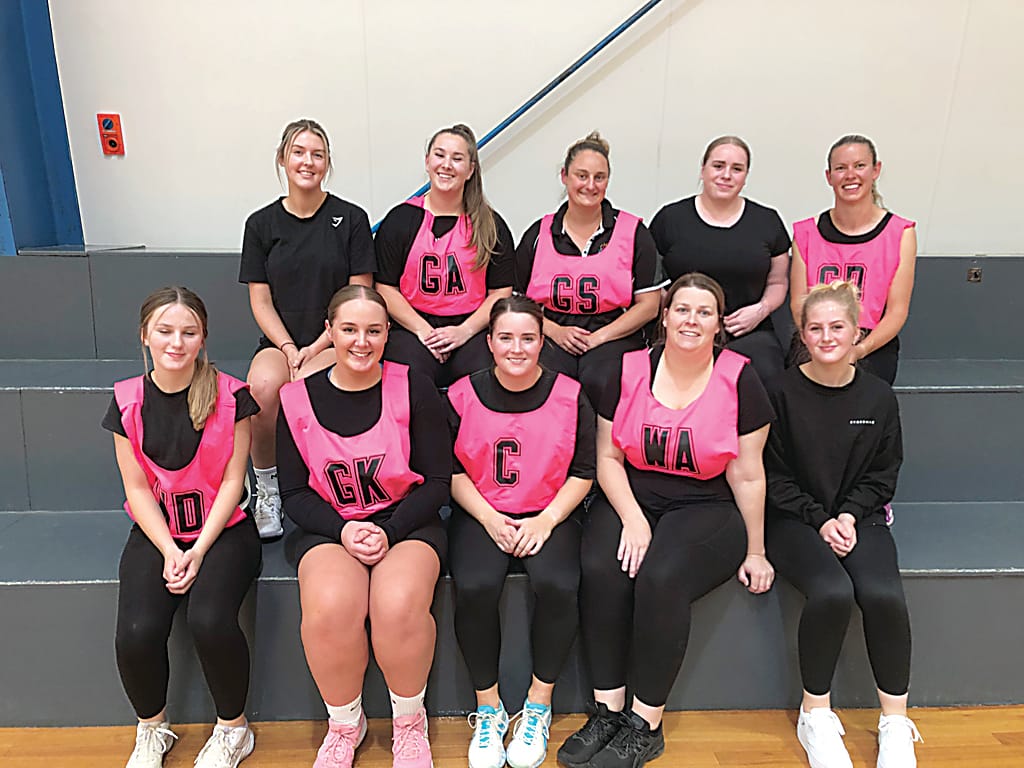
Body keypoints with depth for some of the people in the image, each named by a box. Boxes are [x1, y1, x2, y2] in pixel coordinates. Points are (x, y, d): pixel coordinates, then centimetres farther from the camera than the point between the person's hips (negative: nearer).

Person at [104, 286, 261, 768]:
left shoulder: (230, 396, -7)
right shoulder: (128, 401, 0)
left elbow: (232, 481, -6)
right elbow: (137, 487, 1)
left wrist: (199, 550, -14)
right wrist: (169, 550, -11)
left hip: (222, 529, -2)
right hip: (155, 531, 3)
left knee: (209, 620, -28)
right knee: (137, 632, -21)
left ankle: (233, 729, 3)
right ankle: (151, 729, 13)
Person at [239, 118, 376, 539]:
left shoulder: (351, 218, 1)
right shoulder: (261, 223, 8)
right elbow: (260, 300, 5)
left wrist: (316, 348, -12)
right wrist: (289, 348, -12)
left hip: (334, 342, -2)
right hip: (280, 341, 2)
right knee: (262, 386, -31)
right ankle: (266, 489, -8)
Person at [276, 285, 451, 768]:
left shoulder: (414, 389, -3)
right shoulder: (298, 399, 1)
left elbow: (438, 481, -1)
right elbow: (294, 493, 5)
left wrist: (389, 532, -14)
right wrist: (343, 531, -12)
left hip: (408, 523, -1)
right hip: (330, 526, 2)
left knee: (399, 606, -31)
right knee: (330, 608, -30)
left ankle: (409, 722, 3)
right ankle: (344, 725, 4)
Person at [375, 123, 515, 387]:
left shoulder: (491, 225, 10)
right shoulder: (400, 219, 9)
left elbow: (501, 292, 6)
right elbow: (385, 288, 5)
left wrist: (465, 331, -10)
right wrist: (424, 331, -8)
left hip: (472, 329, 1)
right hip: (412, 328, 0)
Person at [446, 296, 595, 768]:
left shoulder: (570, 395, 0)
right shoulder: (463, 395, 0)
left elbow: (583, 472, 2)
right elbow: (452, 471, 4)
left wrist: (546, 521, -12)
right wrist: (490, 518, -10)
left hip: (550, 514, 0)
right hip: (480, 515, 1)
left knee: (557, 584, -29)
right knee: (474, 587, -28)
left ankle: (538, 706, -3)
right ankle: (488, 709, -2)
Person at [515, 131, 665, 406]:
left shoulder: (633, 232, 7)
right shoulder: (539, 233, 12)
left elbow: (648, 305, 3)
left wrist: (597, 338, -8)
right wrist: (555, 332, -7)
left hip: (613, 337, 0)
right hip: (551, 336, 1)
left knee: (599, 382, -32)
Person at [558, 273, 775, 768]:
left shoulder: (739, 379, -3)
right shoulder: (629, 370, 2)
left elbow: (747, 475, 0)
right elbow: (608, 457, 2)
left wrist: (754, 552, 2)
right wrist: (632, 519, -12)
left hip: (706, 508, -2)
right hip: (631, 498, 3)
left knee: (661, 578, -30)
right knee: (601, 569, -27)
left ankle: (645, 726, -12)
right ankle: (607, 712, -11)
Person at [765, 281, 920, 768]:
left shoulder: (878, 397, 4)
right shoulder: (783, 393, -6)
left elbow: (883, 474, 10)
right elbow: (773, 475, -3)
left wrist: (849, 515, -6)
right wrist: (820, 520, -12)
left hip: (859, 517, 3)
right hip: (794, 520, -3)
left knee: (883, 594, -25)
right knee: (832, 592, -29)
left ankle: (895, 723, -2)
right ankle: (814, 715, -5)